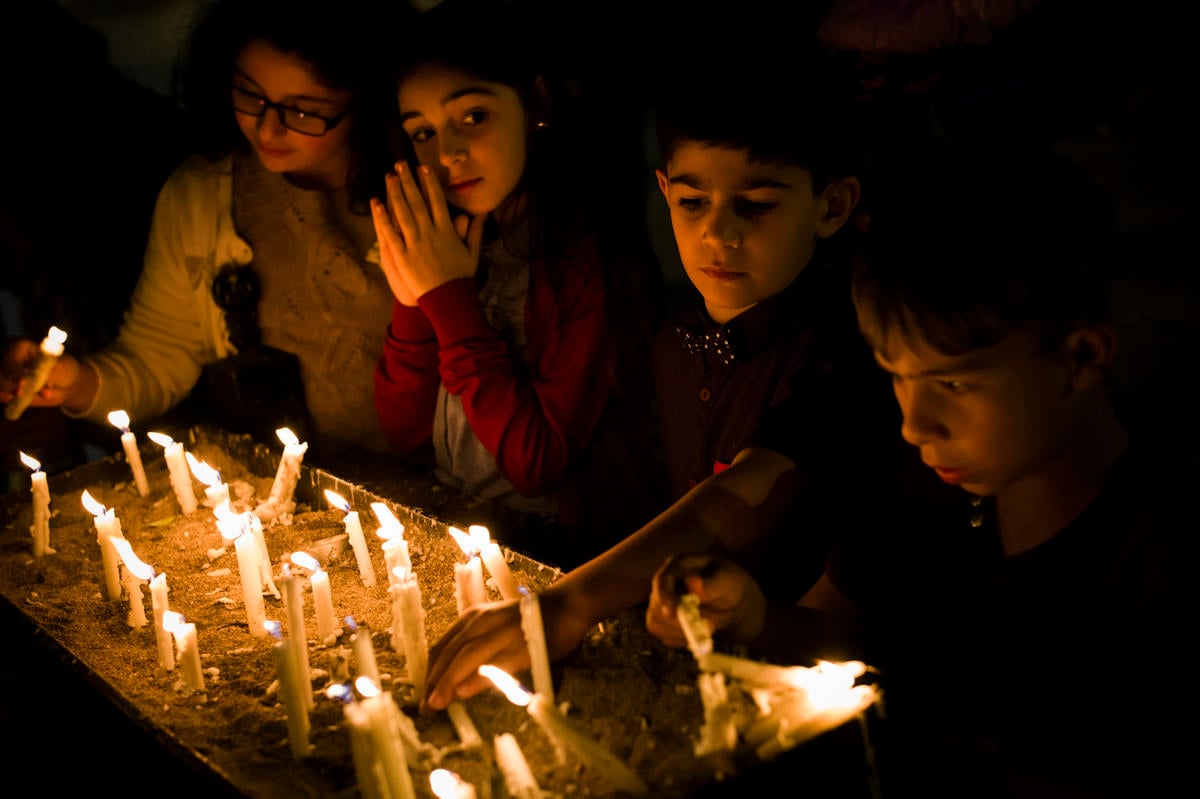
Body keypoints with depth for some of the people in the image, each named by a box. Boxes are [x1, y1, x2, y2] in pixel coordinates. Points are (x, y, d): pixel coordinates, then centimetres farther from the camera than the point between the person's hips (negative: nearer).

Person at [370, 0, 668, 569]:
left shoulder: (600, 252, -15)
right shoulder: (447, 240, 3)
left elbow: (536, 464, -17)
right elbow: (407, 438, 4)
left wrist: (451, 298, -15)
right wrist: (413, 302, -10)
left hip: (569, 553, -6)